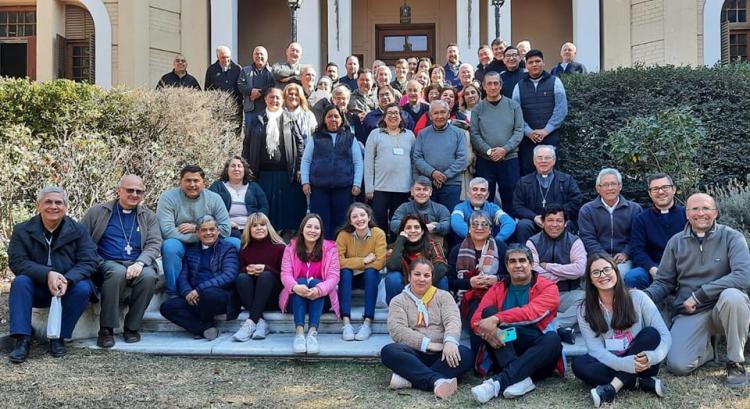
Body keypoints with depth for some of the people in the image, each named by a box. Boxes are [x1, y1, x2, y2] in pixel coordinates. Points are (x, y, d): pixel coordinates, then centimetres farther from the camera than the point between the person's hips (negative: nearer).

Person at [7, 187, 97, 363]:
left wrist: (67, 280, -32)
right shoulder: (22, 230, -2)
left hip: (69, 288, 0)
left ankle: (59, 337, -14)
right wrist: (47, 274, -31)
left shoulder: (79, 230, -3)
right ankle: (23, 340, -27)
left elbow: (88, 262, -11)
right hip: (37, 290, 1)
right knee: (20, 281, -28)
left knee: (83, 287, -30)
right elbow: (16, 262, -13)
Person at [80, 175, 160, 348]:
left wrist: (140, 263, -16)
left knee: (149, 275, -32)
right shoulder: (98, 212, 12)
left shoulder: (148, 216, 15)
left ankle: (132, 327, -15)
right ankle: (106, 329, -24)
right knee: (118, 272, -36)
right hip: (107, 263, -1)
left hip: (137, 264, 2)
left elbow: (154, 244, 4)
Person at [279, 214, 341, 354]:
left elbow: (333, 276, -13)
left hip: (320, 298, 0)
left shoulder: (329, 248, -3)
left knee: (315, 282, -30)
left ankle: (313, 332, -44)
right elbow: (285, 273, -11)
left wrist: (319, 289, -34)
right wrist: (295, 286, -36)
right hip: (297, 298, 0)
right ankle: (299, 331, -45)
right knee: (301, 281, -29)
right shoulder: (291, 247, 0)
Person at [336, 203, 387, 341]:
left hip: (370, 277, 0)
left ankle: (368, 323, -34)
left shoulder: (378, 234, -17)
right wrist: (364, 260, -24)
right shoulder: (344, 235, -16)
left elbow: (380, 263, -22)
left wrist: (353, 263, -17)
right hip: (349, 277, 0)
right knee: (345, 272, -31)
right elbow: (338, 261, -23)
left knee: (371, 272, -31)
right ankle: (346, 323, -36)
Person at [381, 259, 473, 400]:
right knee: (388, 351, -30)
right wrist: (427, 344, -18)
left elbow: (453, 321, -5)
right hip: (414, 354, -1)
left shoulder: (443, 296, 13)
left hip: (441, 354, 1)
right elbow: (397, 330, -6)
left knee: (465, 354, -29)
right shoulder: (399, 301, 10)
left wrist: (450, 341, -29)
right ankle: (438, 380, -43)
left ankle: (409, 378, -33)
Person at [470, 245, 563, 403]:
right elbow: (476, 319, -6)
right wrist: (488, 329, -29)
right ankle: (520, 379, -34)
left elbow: (533, 312, -21)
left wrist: (496, 319, -32)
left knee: (553, 339, -33)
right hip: (505, 357, 2)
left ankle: (499, 382, -40)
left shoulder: (548, 287, 0)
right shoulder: (497, 289, 9)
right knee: (489, 311, -19)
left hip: (537, 358, -2)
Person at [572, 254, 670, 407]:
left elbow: (664, 335, -9)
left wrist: (652, 357, -31)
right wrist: (625, 364, -31)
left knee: (651, 333, -26)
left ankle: (611, 388, -30)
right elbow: (596, 349, -12)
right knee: (578, 363, -26)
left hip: (641, 365, 0)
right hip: (612, 365, 1)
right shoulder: (585, 311, -3)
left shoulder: (638, 298, -6)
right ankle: (642, 382, -23)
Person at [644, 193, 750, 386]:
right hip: (689, 314, 2)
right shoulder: (676, 242, 5)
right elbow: (663, 282, 8)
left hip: (723, 309, -1)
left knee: (732, 296, -37)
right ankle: (706, 349, 16)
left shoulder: (731, 237, -5)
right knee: (677, 365, -21)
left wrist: (699, 295, -22)